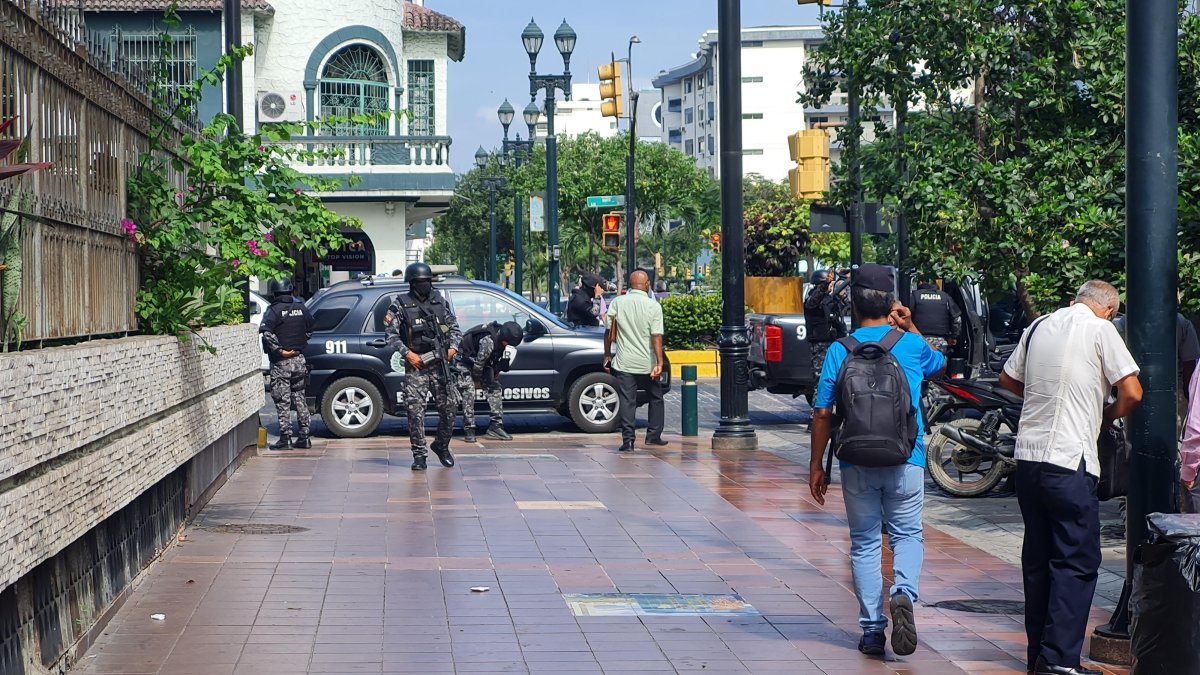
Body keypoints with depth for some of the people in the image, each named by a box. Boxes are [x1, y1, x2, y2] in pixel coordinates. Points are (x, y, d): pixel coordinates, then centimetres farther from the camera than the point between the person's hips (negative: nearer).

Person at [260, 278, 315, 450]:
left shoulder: (275, 310, -12)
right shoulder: (301, 308, 5)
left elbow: (266, 332, -25)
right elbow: (309, 330, 16)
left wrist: (279, 350, -19)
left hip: (281, 363, -5)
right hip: (299, 361, 5)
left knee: (283, 402, -1)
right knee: (299, 399, 13)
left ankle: (285, 438, -2)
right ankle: (304, 437, 12)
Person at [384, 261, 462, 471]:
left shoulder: (440, 302, 11)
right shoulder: (401, 304, 0)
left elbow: (454, 327, 18)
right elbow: (391, 333, -3)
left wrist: (453, 347, 2)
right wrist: (407, 353, -12)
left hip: (440, 365, 3)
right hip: (416, 366, -3)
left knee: (448, 409, 3)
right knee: (415, 410, -7)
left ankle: (442, 446, 25)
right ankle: (419, 455, 1)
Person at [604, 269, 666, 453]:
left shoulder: (617, 303, 0)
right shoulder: (654, 306, -5)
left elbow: (609, 333, 2)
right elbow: (656, 336, -12)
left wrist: (607, 355, 13)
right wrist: (659, 363, -13)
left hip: (624, 362, 1)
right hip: (647, 362, -1)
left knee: (627, 401, 0)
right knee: (655, 397, 18)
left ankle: (628, 440, -8)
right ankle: (653, 435, 18)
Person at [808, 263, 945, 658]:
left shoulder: (839, 351, -3)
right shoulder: (911, 345, -1)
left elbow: (822, 414, -3)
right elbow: (939, 365, 23)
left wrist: (816, 466, 6)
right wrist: (910, 328, 20)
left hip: (856, 463, 0)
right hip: (905, 462, 0)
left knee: (865, 543, 11)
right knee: (907, 534, 12)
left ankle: (872, 630, 8)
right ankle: (904, 593, -17)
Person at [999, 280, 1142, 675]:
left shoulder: (1039, 327, 13)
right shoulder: (1100, 330, -6)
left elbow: (1008, 380, 26)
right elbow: (1132, 393, -9)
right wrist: (1107, 416, 10)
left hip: (1028, 455, 7)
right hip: (1070, 461, -7)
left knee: (1038, 557, 13)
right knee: (1077, 561, -4)